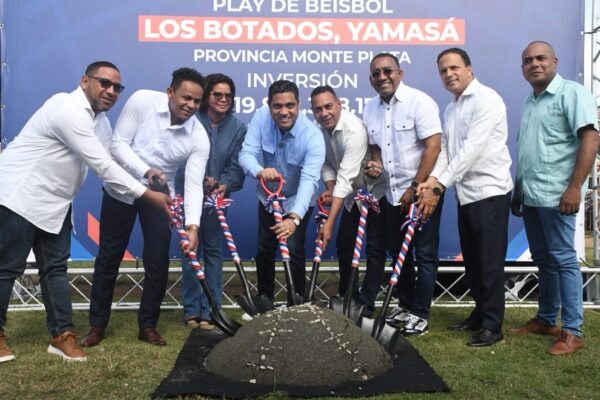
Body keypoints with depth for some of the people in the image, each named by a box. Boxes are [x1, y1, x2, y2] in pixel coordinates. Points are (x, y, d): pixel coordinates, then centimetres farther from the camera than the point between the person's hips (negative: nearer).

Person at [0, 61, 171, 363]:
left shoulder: (100, 120, 10)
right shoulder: (69, 110, -22)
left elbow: (109, 163, 5)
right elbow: (102, 166, -25)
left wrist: (149, 192, -5)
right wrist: (147, 195, -21)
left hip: (53, 202, 9)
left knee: (55, 267, 8)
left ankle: (62, 334, 14)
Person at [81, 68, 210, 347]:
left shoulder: (199, 137, -18)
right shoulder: (142, 101, -20)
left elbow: (194, 184, -21)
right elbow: (118, 143, -18)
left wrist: (192, 225, -35)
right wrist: (145, 171, -34)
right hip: (121, 190, -1)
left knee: (158, 262, -1)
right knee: (108, 258, 6)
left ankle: (148, 325, 18)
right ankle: (97, 324, 22)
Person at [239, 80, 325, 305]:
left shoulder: (313, 136, -31)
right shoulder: (261, 117, -21)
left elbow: (309, 180, -40)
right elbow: (246, 153, -25)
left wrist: (294, 218, -55)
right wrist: (260, 171, -50)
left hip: (297, 201, -3)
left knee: (294, 251, -11)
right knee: (264, 249, 11)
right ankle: (264, 300, 31)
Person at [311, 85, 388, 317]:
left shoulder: (354, 130, -32)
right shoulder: (321, 129, -7)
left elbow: (346, 177, -37)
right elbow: (327, 163, 2)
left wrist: (330, 222, -40)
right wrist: (329, 189, -20)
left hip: (377, 191, -7)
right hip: (354, 192, 8)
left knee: (375, 248, -5)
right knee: (343, 244, 11)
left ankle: (367, 304, 4)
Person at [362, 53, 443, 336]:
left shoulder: (419, 101, -13)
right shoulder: (370, 109, 7)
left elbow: (433, 147, -18)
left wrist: (415, 187, -19)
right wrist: (375, 164, -4)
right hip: (392, 194, 7)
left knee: (425, 255, 1)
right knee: (398, 252, 15)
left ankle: (420, 314, 12)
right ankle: (405, 305, 30)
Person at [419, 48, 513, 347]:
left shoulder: (486, 99, -10)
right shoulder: (450, 110, 17)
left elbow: (473, 148, -20)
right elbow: (445, 150, 9)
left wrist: (442, 182, -23)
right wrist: (433, 179, -9)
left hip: (490, 191, -8)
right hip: (465, 193, 9)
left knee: (490, 261, -4)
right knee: (471, 261, 15)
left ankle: (492, 326, 5)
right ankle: (479, 314, 28)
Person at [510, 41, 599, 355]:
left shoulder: (571, 93, -5)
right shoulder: (529, 102, 18)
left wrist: (574, 187, -21)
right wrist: (518, 191, 20)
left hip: (555, 196, -8)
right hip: (531, 197, 8)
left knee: (563, 260, -4)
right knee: (543, 260, 14)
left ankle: (573, 331, 4)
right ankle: (546, 319, 25)